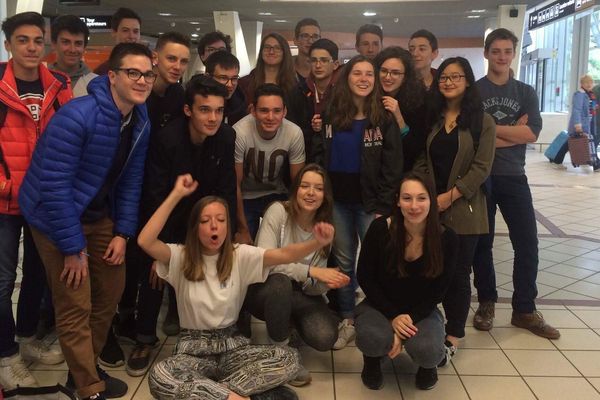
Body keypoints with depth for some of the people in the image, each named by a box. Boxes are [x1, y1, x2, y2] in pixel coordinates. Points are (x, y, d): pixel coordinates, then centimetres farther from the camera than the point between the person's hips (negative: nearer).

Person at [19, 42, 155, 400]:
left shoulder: (142, 123, -4)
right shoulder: (77, 116, -27)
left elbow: (131, 180, 4)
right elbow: (54, 185, -26)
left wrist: (123, 232, -1)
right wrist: (72, 247, -21)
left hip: (99, 215, 7)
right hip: (56, 218, -7)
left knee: (111, 293, 13)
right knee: (75, 307, -3)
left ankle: (87, 366, 34)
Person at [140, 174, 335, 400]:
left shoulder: (240, 256, -3)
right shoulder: (181, 257, -4)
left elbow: (285, 254, -18)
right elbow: (145, 241, -24)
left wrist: (317, 243, -39)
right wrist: (176, 195, -24)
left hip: (232, 344, 2)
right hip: (193, 348, -1)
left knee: (288, 359, -24)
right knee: (159, 377, -35)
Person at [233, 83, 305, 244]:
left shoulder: (294, 133, -21)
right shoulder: (239, 133, -29)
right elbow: (235, 185, -17)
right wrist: (242, 229, -11)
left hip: (277, 196, 2)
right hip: (245, 198, -2)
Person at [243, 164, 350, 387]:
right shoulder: (278, 211, -16)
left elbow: (312, 287, -5)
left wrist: (327, 282, -29)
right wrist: (310, 271, -33)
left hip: (297, 295, 3)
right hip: (263, 290, -3)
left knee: (325, 338, -23)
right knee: (280, 282, -38)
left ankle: (288, 323, 12)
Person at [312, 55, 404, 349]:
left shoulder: (384, 119, -2)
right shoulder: (331, 115, 7)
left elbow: (392, 167, -5)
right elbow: (319, 156, 5)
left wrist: (383, 207, -11)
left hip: (370, 202, -3)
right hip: (337, 200, 3)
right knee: (343, 260, 10)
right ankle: (347, 320, 21)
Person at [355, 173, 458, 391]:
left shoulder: (447, 238, -15)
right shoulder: (380, 228, -18)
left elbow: (438, 291, -7)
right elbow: (364, 277, -9)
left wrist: (409, 319, -21)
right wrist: (393, 316, -19)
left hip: (422, 311, 1)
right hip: (380, 305, 0)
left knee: (426, 351, -29)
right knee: (375, 339, -33)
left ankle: (427, 364, 12)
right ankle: (372, 360, 7)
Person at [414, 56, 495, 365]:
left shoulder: (482, 122, 0)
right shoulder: (431, 118, 12)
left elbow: (481, 167, -7)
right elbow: (421, 161, 10)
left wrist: (450, 196, -14)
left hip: (464, 209, -3)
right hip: (430, 208, 3)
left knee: (458, 273, 4)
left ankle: (452, 337, 17)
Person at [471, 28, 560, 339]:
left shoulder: (526, 92, 9)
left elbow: (532, 133, -7)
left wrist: (490, 128, -10)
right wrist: (513, 133, -11)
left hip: (514, 177, 3)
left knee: (527, 243, 3)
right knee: (482, 243, 7)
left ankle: (524, 310, 16)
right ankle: (486, 303, 23)